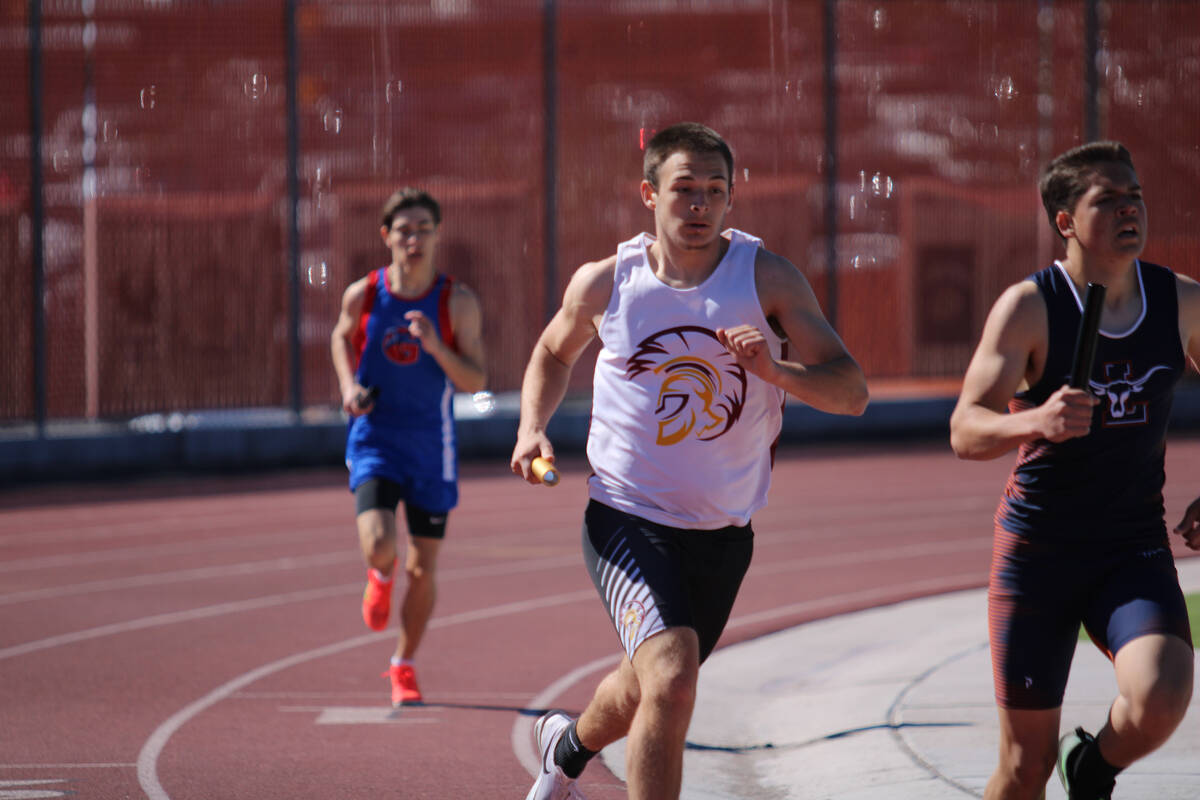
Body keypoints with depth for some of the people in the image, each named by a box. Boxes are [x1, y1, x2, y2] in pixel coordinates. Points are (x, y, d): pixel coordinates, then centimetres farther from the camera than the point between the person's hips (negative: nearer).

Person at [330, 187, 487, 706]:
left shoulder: (458, 302, -9)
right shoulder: (362, 295, -6)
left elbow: (476, 382, -11)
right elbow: (343, 338, 17)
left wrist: (435, 347, -28)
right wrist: (349, 386, -1)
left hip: (430, 446, 0)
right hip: (374, 436, 0)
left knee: (423, 569, 5)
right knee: (378, 544, -22)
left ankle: (404, 665, 28)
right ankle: (381, 576, 18)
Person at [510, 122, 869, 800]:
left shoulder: (768, 278, -8)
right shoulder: (605, 283, -5)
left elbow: (852, 392, -10)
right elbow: (554, 353, 18)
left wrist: (776, 370, -28)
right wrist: (533, 428, 1)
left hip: (723, 532, 3)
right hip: (628, 517, -3)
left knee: (646, 698, 21)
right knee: (672, 681, -26)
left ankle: (569, 745, 55)